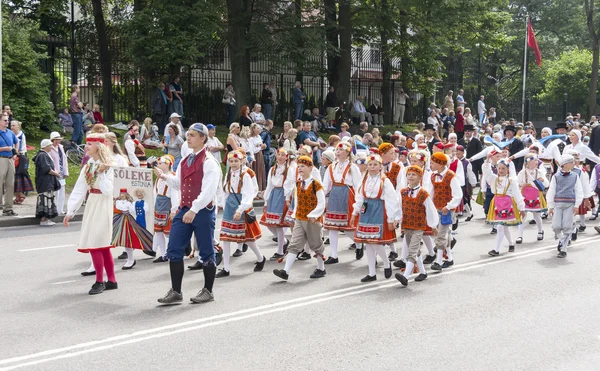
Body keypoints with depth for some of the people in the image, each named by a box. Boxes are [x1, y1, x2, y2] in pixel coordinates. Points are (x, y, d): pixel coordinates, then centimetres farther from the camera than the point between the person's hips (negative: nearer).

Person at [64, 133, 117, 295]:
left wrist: (101, 173, -18)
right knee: (102, 245, 9)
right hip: (91, 205, 7)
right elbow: (79, 190, 8)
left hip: (102, 207, -7)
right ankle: (111, 280, 17)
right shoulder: (88, 166, 11)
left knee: (95, 243, -10)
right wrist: (70, 211, 4)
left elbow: (108, 190, -19)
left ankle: (100, 281, 1)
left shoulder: (108, 166, -10)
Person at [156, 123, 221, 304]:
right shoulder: (185, 160, 13)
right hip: (184, 209, 7)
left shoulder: (209, 162, -12)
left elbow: (208, 191, -20)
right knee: (174, 250, 3)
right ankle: (175, 292, 12)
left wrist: (194, 210, -26)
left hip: (203, 211, -7)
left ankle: (208, 291, 19)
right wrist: (166, 177, 1)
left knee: (206, 252, 5)